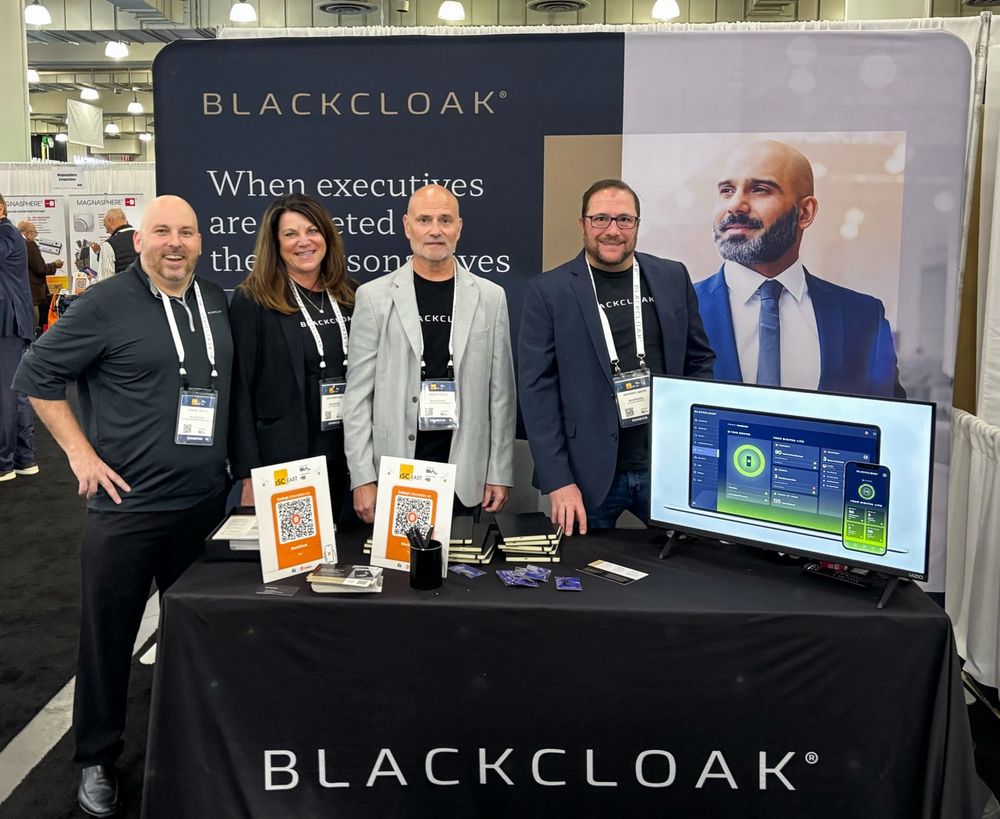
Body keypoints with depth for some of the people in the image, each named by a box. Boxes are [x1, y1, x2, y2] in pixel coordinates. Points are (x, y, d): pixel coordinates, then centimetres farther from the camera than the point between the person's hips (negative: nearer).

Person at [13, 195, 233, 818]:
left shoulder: (218, 303, 6)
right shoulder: (106, 304, -9)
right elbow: (37, 375, -4)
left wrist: (236, 465, 12)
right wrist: (81, 453, -9)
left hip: (207, 502, 5)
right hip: (127, 504, -4)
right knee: (109, 633, 6)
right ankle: (97, 759, 25)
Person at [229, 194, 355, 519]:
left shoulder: (350, 297, 7)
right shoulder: (251, 301, -6)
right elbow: (240, 389, -8)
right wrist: (249, 475, -12)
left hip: (343, 457, 4)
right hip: (280, 462, -4)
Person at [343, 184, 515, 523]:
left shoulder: (490, 297, 4)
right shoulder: (374, 296, 1)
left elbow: (500, 393, 5)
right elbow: (358, 395, 0)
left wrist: (500, 474, 2)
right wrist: (362, 478, -5)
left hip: (466, 477, 1)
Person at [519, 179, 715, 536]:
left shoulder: (672, 278, 6)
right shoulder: (548, 291, -3)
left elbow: (700, 362, 13)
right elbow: (537, 388, -6)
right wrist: (558, 481, -12)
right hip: (589, 473, -2)